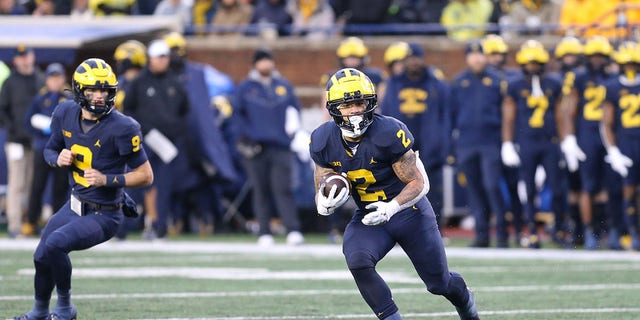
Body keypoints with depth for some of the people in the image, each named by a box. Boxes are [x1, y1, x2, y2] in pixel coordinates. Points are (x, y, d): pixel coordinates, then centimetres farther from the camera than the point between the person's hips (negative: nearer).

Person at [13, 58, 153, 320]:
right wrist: (58, 159, -10)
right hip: (74, 206, 7)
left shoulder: (122, 128, -22)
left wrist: (107, 179, -27)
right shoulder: (66, 114, -4)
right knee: (42, 257, 14)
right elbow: (50, 150, 14)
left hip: (103, 216, -7)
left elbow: (146, 175, -15)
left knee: (55, 243, -28)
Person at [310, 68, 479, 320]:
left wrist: (391, 208, -34)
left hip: (409, 211, -3)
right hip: (368, 216, 3)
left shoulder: (389, 134, -26)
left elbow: (419, 183, -18)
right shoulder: (324, 142, -12)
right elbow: (322, 197, -2)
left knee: (439, 284, 11)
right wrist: (326, 204, -27)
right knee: (358, 262, -29)